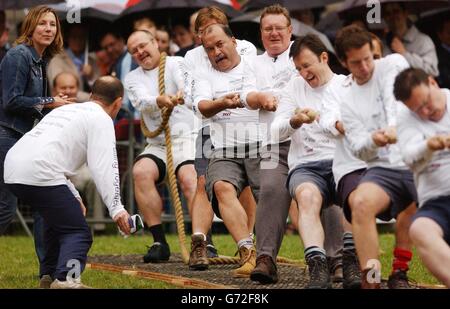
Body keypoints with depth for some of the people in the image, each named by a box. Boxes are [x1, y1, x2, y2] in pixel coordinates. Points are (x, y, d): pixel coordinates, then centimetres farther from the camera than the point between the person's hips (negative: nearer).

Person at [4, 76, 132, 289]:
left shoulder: (65, 110, 30)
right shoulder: (101, 119, 5)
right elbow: (103, 167, -8)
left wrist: (73, 196, 34)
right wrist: (116, 208, -14)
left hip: (12, 170, 9)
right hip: (40, 175, -9)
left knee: (57, 220, 29)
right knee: (78, 232, -4)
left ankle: (50, 275, 35)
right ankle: (66, 280, -24)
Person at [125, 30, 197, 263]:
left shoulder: (175, 64, 3)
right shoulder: (133, 79, 14)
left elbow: (186, 83, -21)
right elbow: (143, 102, -8)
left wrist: (182, 94, -46)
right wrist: (160, 101, -33)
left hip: (188, 137, -3)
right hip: (157, 144, 4)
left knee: (189, 177, -30)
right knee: (141, 171, -25)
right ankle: (159, 242, -20)